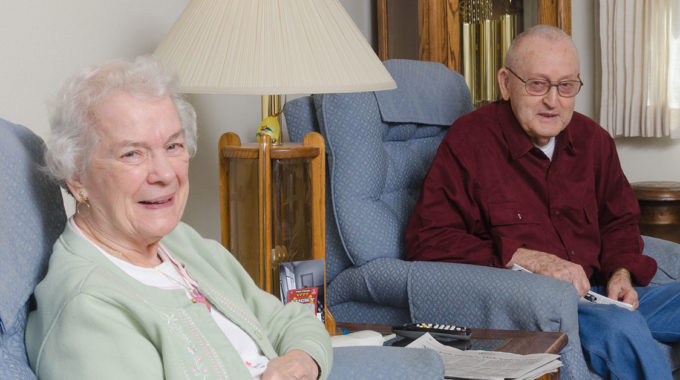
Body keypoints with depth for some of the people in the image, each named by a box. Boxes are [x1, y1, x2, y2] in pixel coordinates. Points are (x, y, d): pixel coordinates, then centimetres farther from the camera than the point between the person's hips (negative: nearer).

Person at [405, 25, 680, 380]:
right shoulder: (468, 141, -6)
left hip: (597, 294, 7)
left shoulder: (593, 139, 13)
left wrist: (621, 274, 3)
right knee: (622, 328, -33)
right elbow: (427, 241, -13)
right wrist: (530, 260, -18)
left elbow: (619, 221, 27)